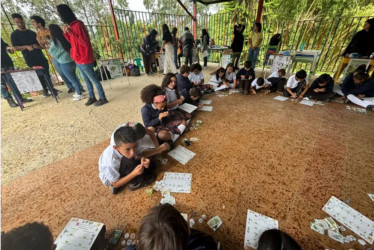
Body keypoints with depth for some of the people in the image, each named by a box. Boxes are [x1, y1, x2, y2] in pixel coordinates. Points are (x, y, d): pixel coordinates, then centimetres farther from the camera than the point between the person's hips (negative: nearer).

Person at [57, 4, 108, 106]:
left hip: (84, 60, -9)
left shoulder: (78, 24, -13)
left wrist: (70, 32, -22)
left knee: (94, 80, -2)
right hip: (78, 60, 9)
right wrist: (65, 32, 7)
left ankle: (102, 98, 7)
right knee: (86, 80, 13)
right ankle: (92, 97, 23)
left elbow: (85, 42, -20)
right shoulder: (71, 25, 14)